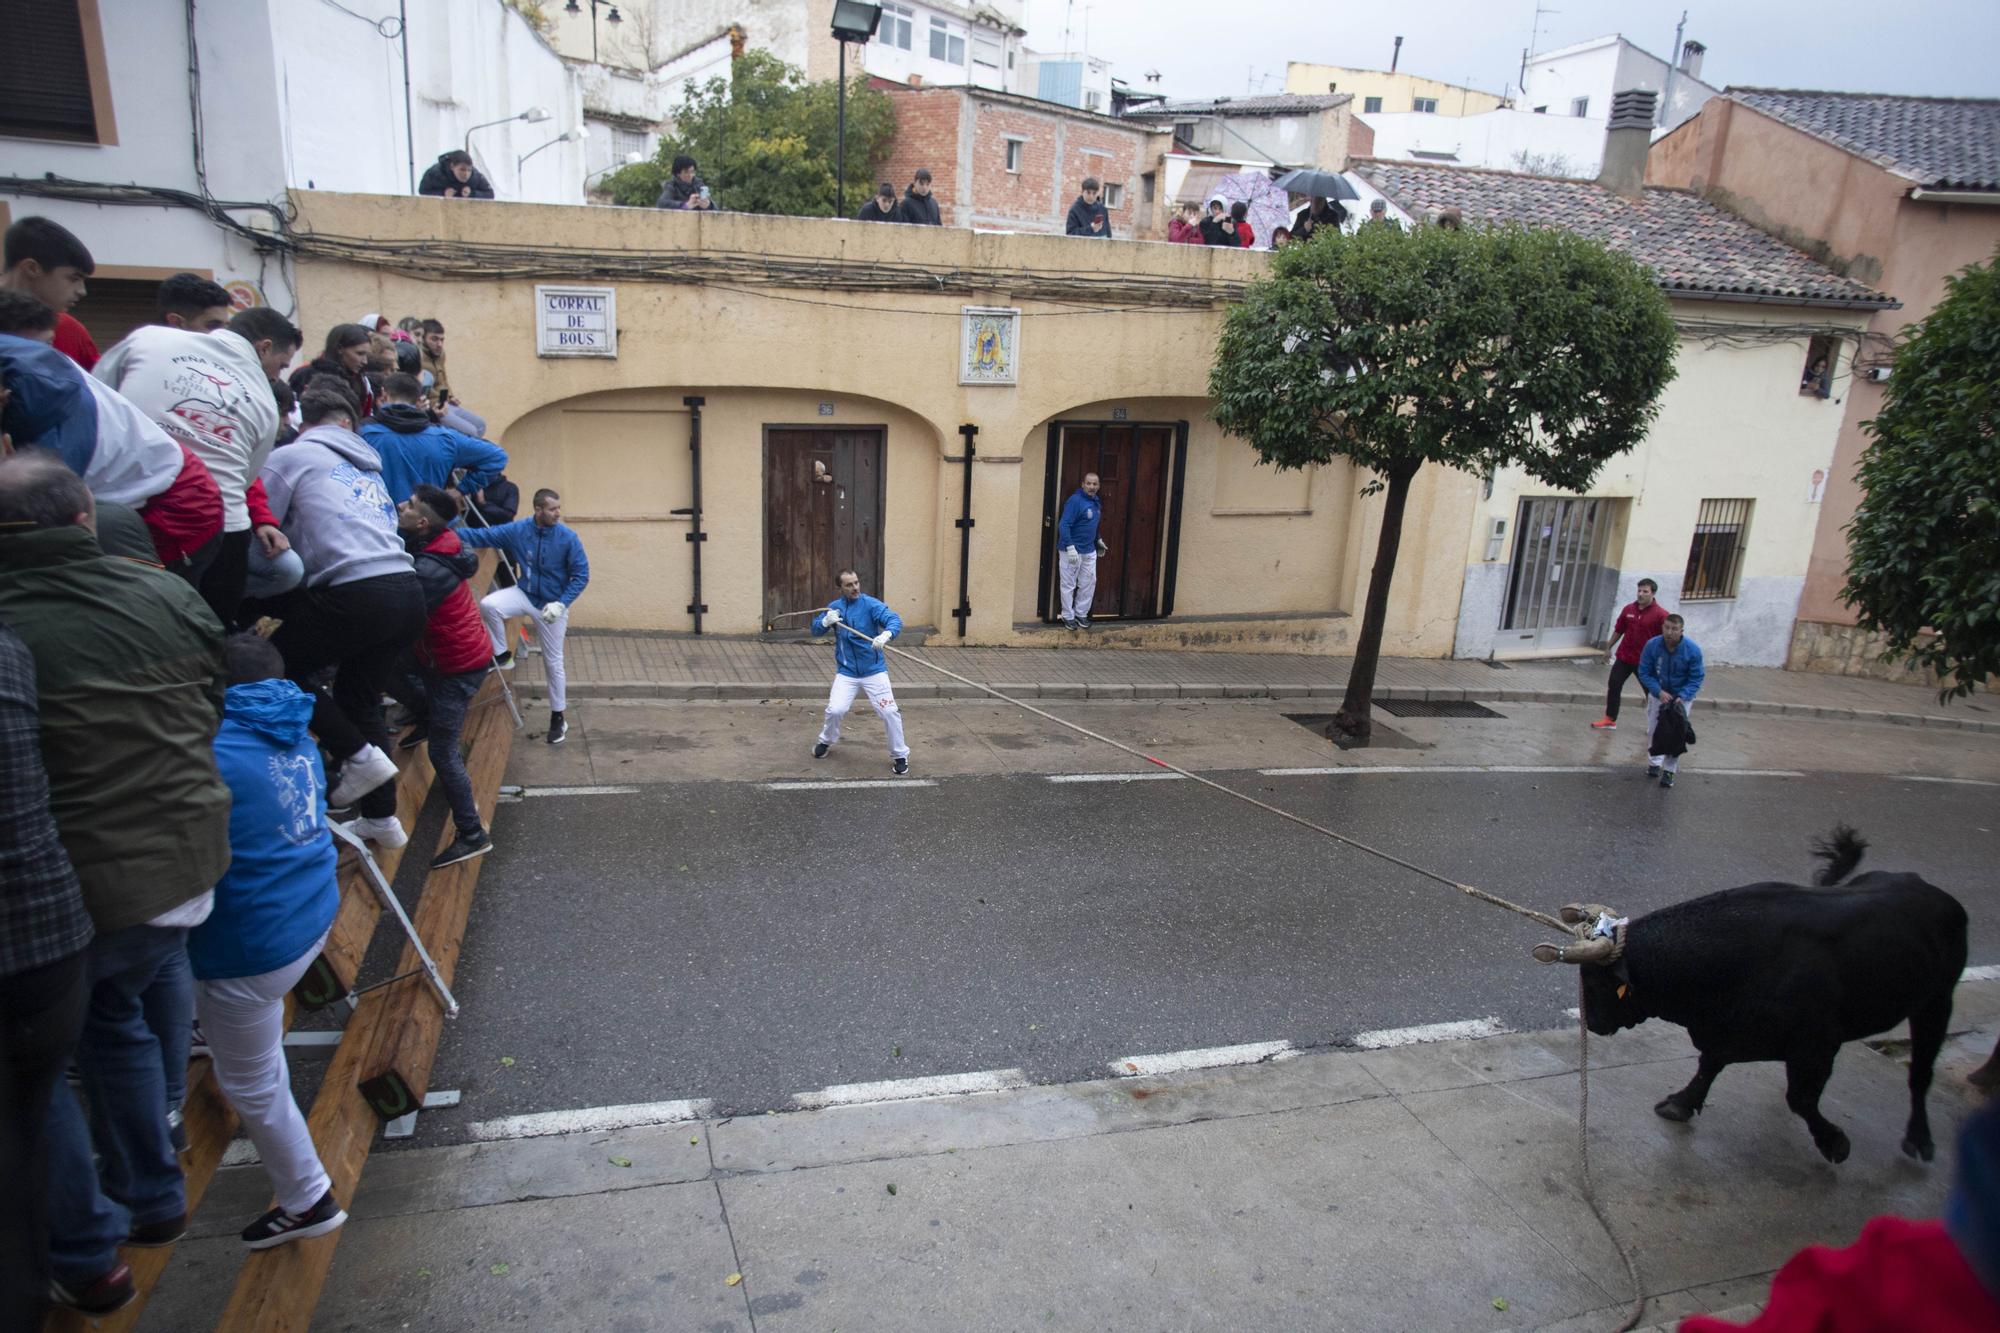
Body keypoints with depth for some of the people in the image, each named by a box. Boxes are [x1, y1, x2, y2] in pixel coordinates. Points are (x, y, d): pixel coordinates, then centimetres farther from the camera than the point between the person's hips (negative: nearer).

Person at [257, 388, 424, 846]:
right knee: (360, 699, 20)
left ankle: (360, 756, 6)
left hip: (355, 592, -7)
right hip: (407, 591, 7)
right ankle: (381, 818, 23)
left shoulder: (290, 456, 7)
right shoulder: (367, 465, 26)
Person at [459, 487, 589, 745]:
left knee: (553, 663, 6)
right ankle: (502, 655, -2)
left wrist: (561, 604, -24)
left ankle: (558, 718, 21)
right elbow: (482, 535, -10)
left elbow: (581, 575, -15)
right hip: (524, 594, 2)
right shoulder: (517, 530, -12)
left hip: (552, 605, -2)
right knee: (488, 605, -26)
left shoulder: (568, 538, -19)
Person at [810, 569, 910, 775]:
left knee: (889, 712, -7)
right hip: (846, 671, 2)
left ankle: (900, 755, 12)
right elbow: (815, 630, 5)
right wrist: (826, 621, -18)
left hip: (874, 670, -2)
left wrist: (886, 634, -46)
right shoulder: (834, 607, 3)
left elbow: (895, 620, -23)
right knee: (835, 710, -8)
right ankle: (826, 741, 24)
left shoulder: (871, 604, -11)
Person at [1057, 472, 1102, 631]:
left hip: (1089, 551, 8)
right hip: (1071, 551, -8)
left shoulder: (1096, 502, 9)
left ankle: (1081, 614, 25)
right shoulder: (1075, 501, -17)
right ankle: (1068, 616, 14)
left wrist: (1098, 540, 24)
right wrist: (1070, 548, -28)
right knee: (1068, 585, 3)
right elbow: (1064, 526, -22)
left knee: (1089, 583, 12)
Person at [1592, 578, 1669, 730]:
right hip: (1623, 656, 4)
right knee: (1614, 686, 5)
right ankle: (1610, 720, 17)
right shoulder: (1629, 609, 2)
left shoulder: (1660, 614, -13)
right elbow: (1618, 630, 12)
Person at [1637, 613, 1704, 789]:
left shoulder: (1693, 650, -23)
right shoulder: (1652, 646, -20)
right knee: (1653, 730, 9)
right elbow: (1644, 673, -12)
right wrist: (1659, 691, -26)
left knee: (1677, 733, -4)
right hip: (1658, 693, 2)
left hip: (1682, 696, -2)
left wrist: (1682, 697, -30)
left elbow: (1696, 679, -15)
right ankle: (1654, 763, 30)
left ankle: (1669, 771, 7)